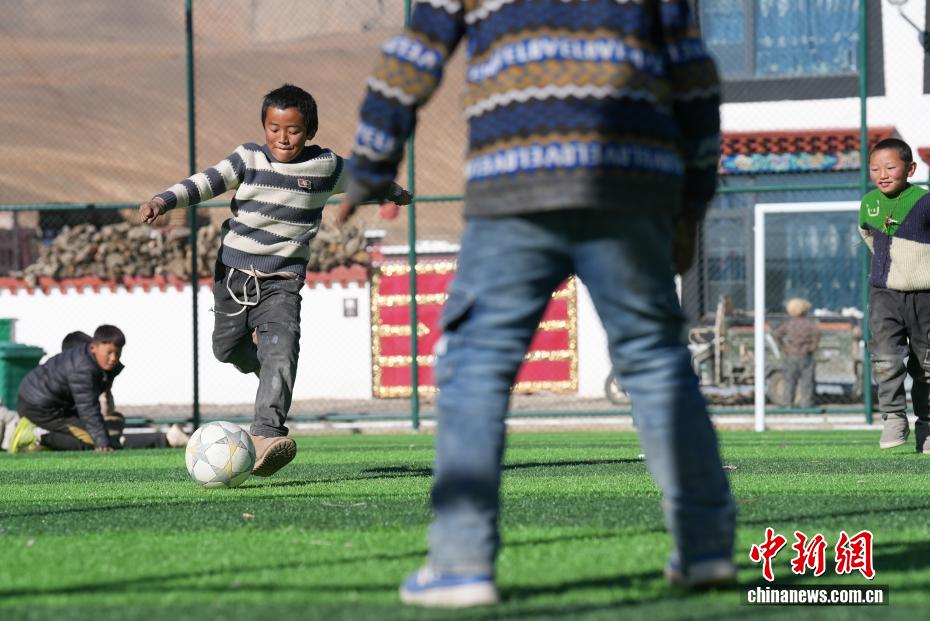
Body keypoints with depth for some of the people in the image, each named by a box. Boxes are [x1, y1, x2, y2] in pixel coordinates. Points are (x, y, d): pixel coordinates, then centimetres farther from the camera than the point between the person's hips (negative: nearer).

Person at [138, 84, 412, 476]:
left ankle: (266, 434, -35)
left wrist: (394, 192, 40)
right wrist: (163, 200, -33)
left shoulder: (324, 165, 1)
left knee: (281, 350, -22)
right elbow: (207, 182, -15)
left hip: (281, 279, -2)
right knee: (227, 347, 15)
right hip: (233, 271, 2)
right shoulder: (248, 159, -3)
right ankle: (262, 366, 51)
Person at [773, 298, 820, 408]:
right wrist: (813, 347, -11)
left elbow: (776, 334, -7)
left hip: (791, 357, 2)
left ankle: (788, 404, 5)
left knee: (790, 382, 7)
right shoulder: (809, 322, -4)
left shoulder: (789, 323, 3)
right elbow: (817, 332, -22)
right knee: (806, 382, 3)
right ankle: (806, 404, 0)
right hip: (806, 357, -2)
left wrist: (782, 348, -1)